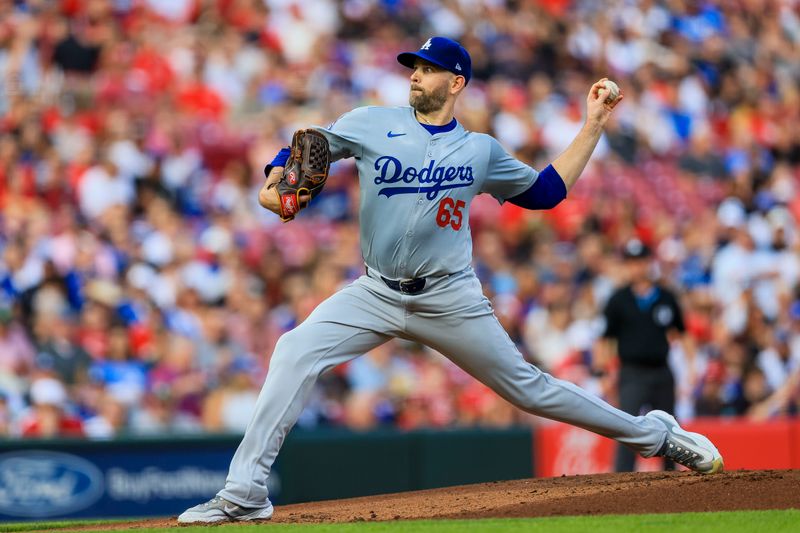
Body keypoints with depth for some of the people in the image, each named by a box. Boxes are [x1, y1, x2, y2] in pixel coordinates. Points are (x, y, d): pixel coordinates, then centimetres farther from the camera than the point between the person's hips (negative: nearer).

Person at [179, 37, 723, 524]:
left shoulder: (482, 151, 4)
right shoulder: (370, 124, 1)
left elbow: (547, 191, 14)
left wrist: (594, 124, 11)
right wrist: (275, 180, -16)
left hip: (450, 299, 0)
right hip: (376, 295, 1)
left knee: (528, 387, 4)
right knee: (295, 354, -20)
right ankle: (245, 493, -20)